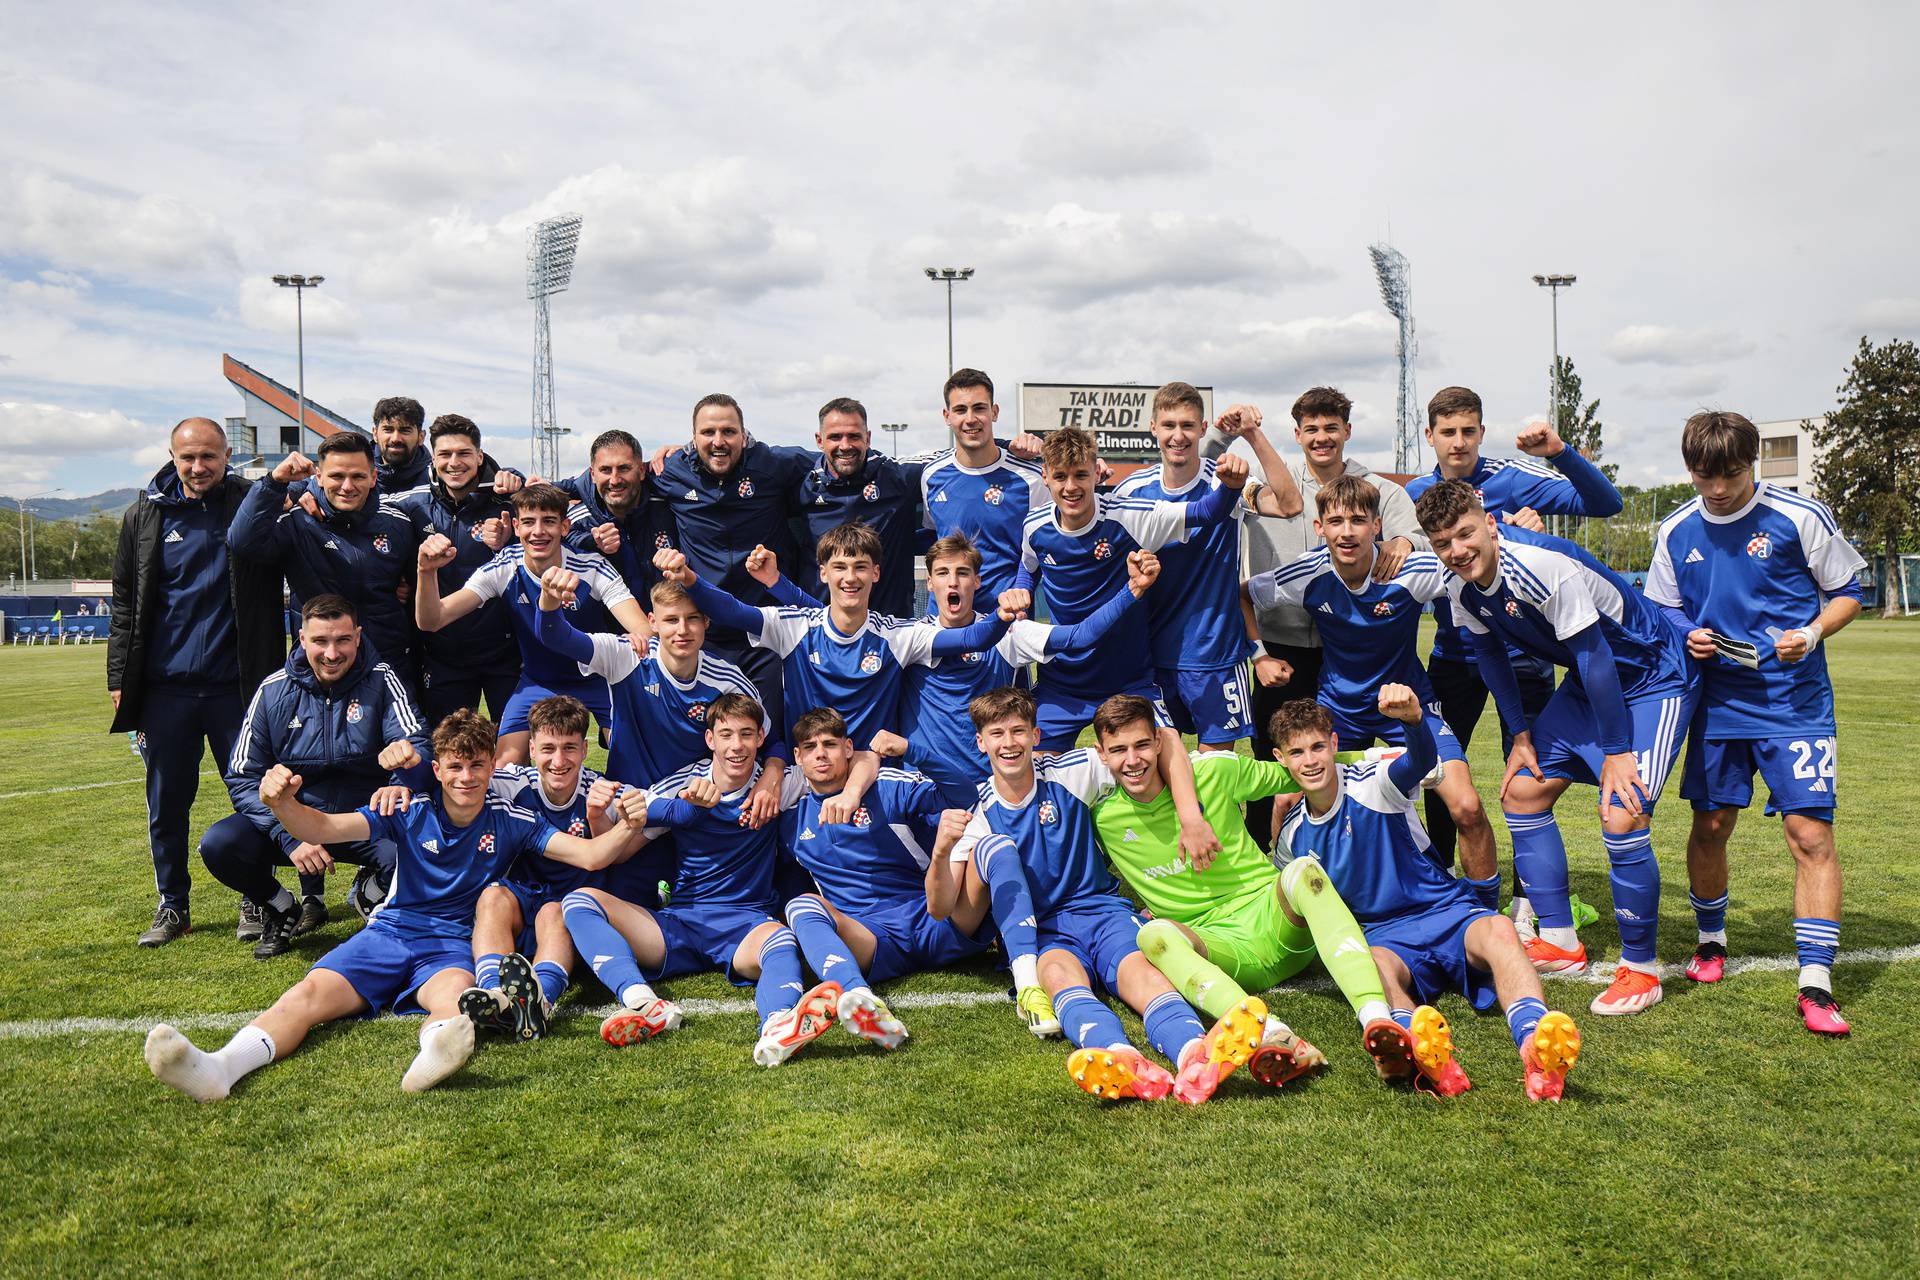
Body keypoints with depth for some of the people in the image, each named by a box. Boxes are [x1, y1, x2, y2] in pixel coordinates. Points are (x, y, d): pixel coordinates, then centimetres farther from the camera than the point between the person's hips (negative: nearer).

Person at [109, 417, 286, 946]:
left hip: (237, 684, -2)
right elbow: (124, 603, 12)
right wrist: (119, 678, 7)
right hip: (165, 688, 2)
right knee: (166, 804, 8)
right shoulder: (144, 516, 7)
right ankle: (172, 906, 23)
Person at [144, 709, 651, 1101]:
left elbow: (589, 855, -6)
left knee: (453, 993, -38)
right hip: (390, 931, 2)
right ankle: (219, 1067, -51)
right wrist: (282, 803, -30)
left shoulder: (510, 821, 2)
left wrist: (625, 828, -27)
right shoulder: (411, 812, 2)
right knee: (311, 992, -26)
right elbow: (323, 828, -8)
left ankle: (434, 1054, -74)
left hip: (455, 944, -2)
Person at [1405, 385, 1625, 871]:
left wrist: (1560, 452, -30)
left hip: (1521, 649, -3)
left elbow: (1605, 503, -14)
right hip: (1452, 653, 3)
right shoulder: (1415, 495, 2)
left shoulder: (1514, 478, -8)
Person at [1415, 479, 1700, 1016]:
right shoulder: (1461, 590, -8)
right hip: (1588, 683, 8)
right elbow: (1490, 654, 10)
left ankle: (1640, 968, -1)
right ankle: (1559, 942, 19)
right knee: (1522, 792, 6)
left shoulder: (1544, 564, -32)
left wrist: (1616, 751, -22)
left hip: (1656, 679, -8)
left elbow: (1595, 656, -27)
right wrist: (1522, 733, 9)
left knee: (1622, 817, -20)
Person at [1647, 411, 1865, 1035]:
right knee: (1710, 826, 7)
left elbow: (1847, 592, 4)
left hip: (1795, 702, -3)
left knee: (1811, 832, -10)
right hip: (1718, 701, 3)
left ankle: (1816, 984, -4)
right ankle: (1711, 941, 31)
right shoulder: (1677, 532, 4)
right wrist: (1687, 639, -5)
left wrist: (1812, 634, -15)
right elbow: (1664, 613, 16)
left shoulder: (1799, 517, -6)